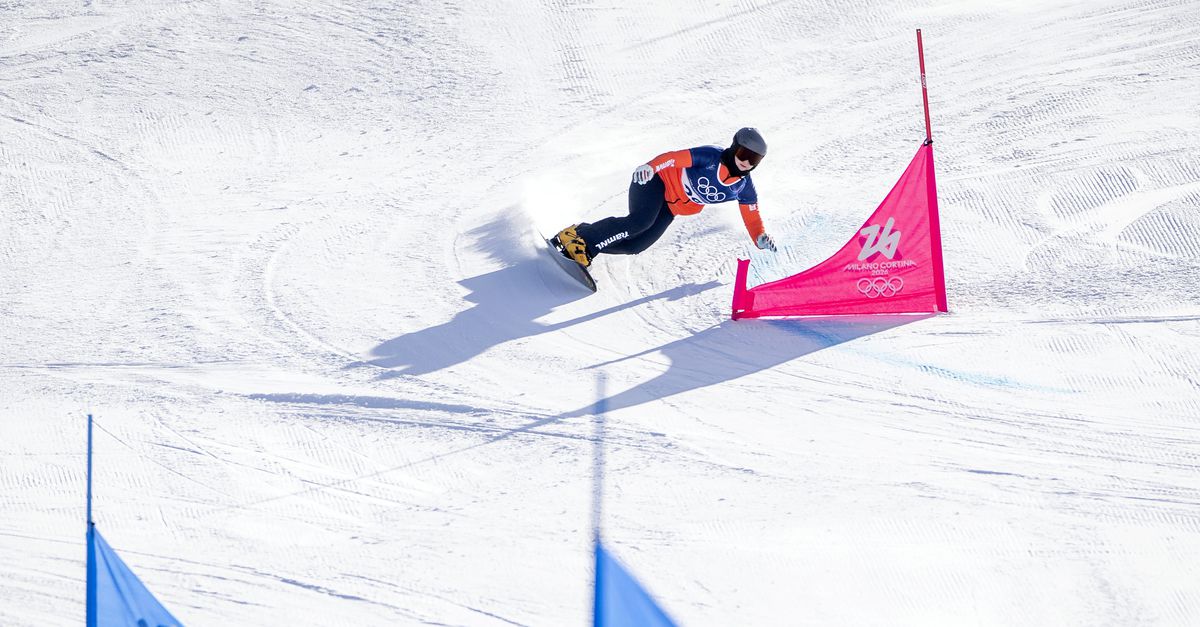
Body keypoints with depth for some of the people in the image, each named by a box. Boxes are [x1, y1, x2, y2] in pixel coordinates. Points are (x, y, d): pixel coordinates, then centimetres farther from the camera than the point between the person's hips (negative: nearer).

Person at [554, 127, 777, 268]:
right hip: (662, 180, -6)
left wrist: (761, 238, -15)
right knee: (640, 221, -34)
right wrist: (651, 166, -44)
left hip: (671, 208, 6)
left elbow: (752, 217, 5)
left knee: (634, 246, -12)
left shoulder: (744, 188, -5)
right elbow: (678, 157, -28)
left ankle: (588, 248, 2)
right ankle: (578, 236, -27)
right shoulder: (711, 157, -22)